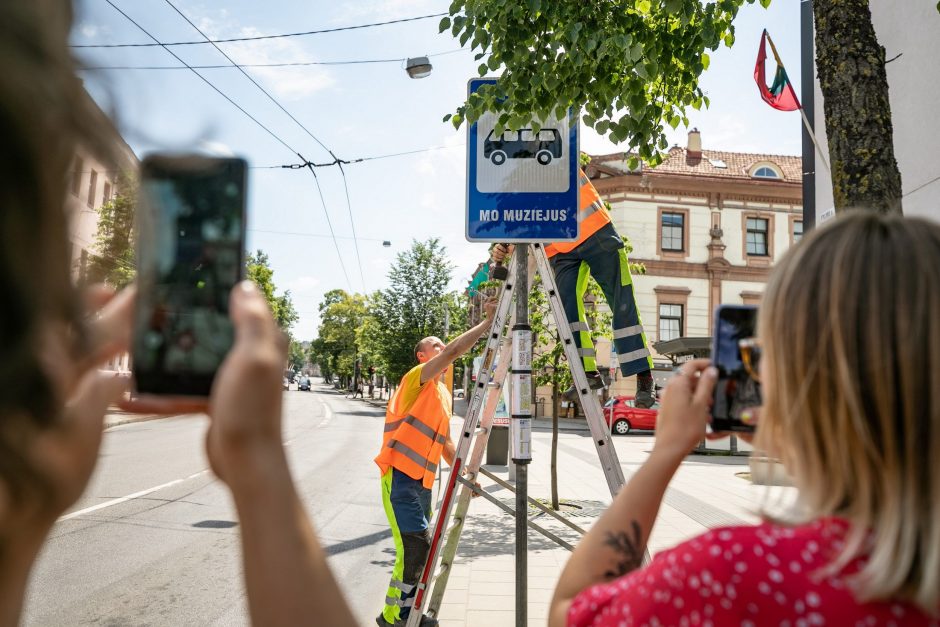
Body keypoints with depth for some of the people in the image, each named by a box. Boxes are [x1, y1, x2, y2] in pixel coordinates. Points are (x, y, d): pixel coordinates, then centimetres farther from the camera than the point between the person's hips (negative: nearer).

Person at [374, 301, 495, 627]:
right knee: (415, 545, -11)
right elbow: (455, 351, -22)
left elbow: (445, 442, 23)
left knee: (418, 547, 11)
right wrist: (487, 322, -20)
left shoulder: (444, 393, 19)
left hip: (422, 480, 9)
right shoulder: (417, 378, -6)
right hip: (400, 476, -9)